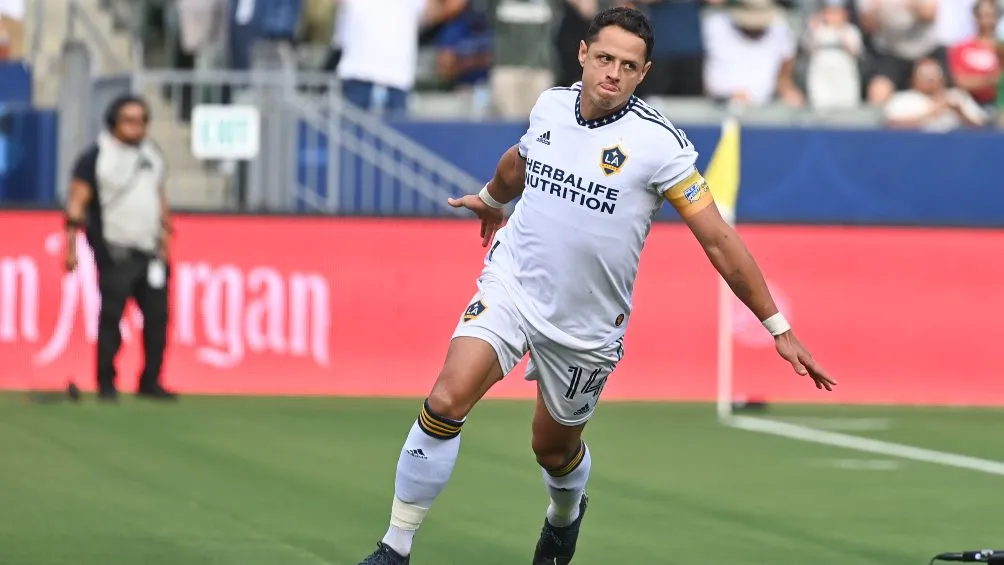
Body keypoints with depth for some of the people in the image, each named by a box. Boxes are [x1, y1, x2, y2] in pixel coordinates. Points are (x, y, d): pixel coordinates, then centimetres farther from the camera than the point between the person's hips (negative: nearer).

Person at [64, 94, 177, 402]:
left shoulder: (153, 156, 15)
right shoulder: (96, 157, -4)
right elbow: (76, 204, -6)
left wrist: (165, 238, 19)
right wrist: (71, 248, -12)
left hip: (150, 252, 6)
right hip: (116, 253, -6)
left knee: (157, 316, 3)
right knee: (111, 317, -5)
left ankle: (150, 382, 11)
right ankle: (106, 384, 2)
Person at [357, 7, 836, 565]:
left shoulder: (657, 141, -16)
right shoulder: (551, 105, -3)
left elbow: (719, 241, -13)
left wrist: (778, 328, -14)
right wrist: (490, 198, 43)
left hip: (586, 327, -2)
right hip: (511, 283, 2)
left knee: (554, 449, 15)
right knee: (445, 403, -18)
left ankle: (565, 515, 53)